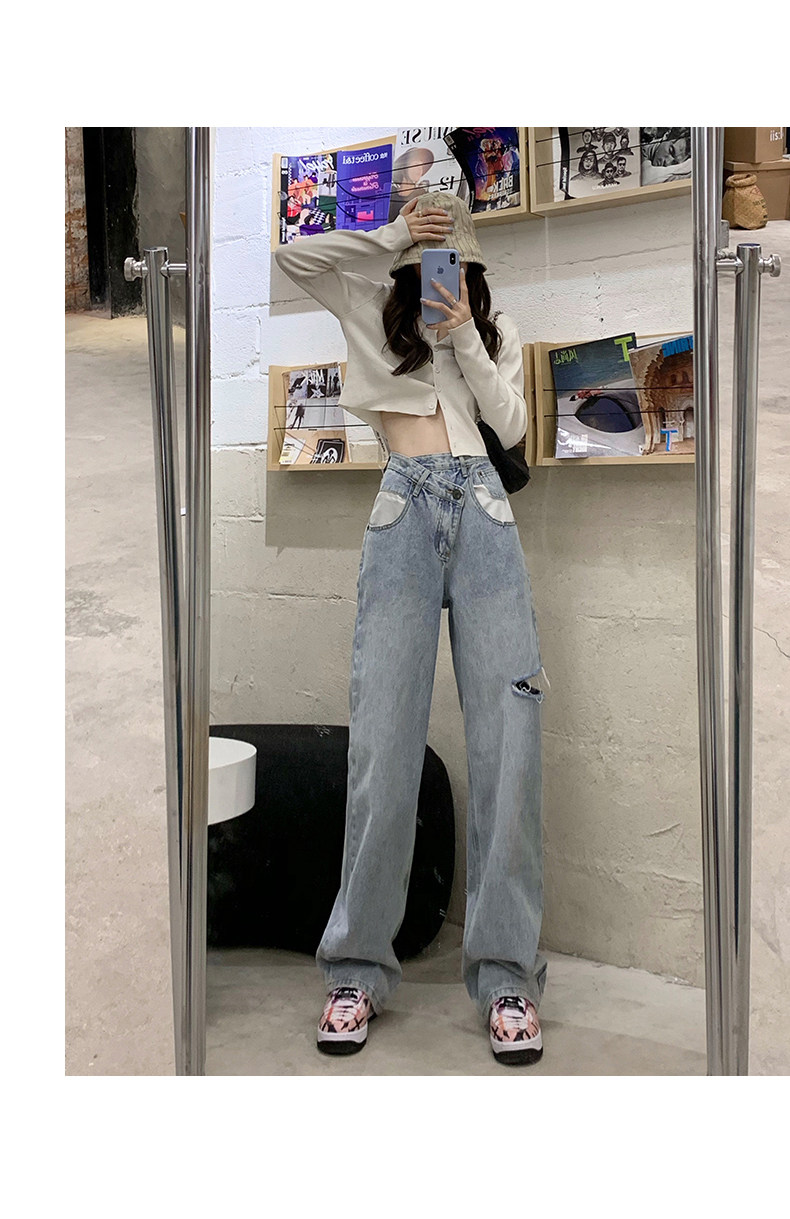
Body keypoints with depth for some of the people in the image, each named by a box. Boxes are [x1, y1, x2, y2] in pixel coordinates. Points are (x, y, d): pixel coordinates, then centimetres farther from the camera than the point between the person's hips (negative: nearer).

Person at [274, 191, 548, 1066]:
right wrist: (390, 235, 6)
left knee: (509, 739, -9)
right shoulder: (373, 313, 20)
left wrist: (466, 338, 4)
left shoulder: (499, 331, 24)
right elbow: (291, 257, 10)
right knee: (384, 742, -9)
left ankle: (505, 973, -4)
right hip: (404, 511, -1)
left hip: (484, 511, 2)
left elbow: (511, 425, 12)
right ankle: (357, 968, 0)